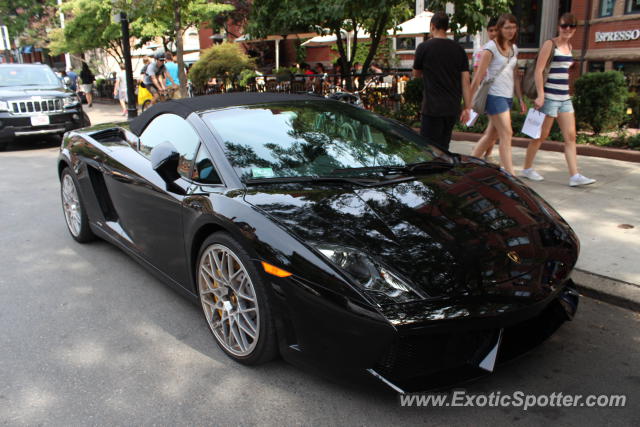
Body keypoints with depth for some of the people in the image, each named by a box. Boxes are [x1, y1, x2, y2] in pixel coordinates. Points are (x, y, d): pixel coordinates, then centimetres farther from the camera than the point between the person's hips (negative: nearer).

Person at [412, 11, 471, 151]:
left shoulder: (424, 47, -4)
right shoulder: (458, 49, 6)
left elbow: (416, 74, 10)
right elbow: (465, 81, 3)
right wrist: (467, 108, 6)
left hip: (433, 108, -5)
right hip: (453, 108, 5)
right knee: (444, 147, 16)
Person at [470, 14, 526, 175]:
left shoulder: (513, 48, 14)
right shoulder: (491, 47, -8)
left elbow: (515, 76, 18)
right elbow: (479, 75, -10)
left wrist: (521, 99, 15)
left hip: (508, 97, 8)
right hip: (494, 96, -8)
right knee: (506, 134, -11)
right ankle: (510, 174, -8)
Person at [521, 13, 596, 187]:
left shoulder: (569, 46, 15)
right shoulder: (550, 44, -7)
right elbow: (538, 70, -13)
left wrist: (566, 92, 20)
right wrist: (540, 94, -20)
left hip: (564, 97, 7)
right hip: (550, 96, -7)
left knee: (570, 136, 1)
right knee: (542, 135, 1)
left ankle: (574, 176, 0)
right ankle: (527, 168, 17)